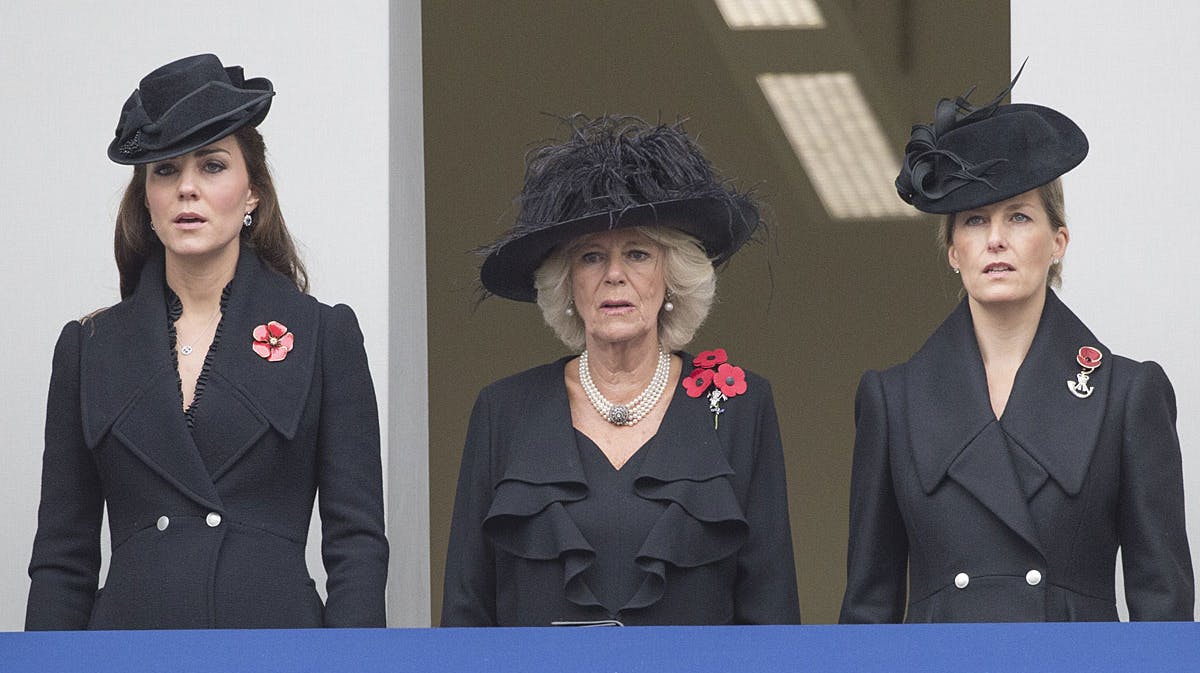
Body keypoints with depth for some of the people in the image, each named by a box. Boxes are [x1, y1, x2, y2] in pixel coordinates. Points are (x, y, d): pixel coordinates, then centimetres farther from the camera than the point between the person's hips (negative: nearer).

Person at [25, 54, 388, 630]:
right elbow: (63, 555, 10)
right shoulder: (90, 345, 11)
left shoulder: (323, 335, 5)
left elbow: (357, 540, 1)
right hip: (130, 630, 2)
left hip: (273, 634, -2)